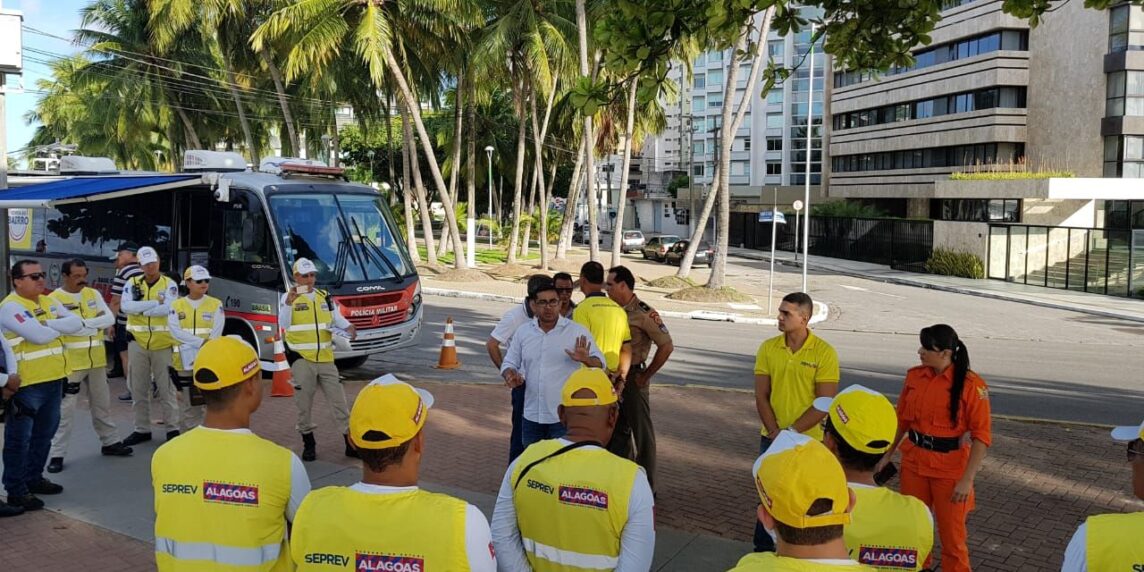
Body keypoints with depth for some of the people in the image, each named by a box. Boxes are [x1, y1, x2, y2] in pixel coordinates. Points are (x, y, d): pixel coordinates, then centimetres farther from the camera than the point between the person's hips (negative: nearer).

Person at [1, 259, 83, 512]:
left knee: (44, 433, 18)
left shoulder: (48, 302, 12)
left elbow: (77, 323, 1)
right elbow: (38, 335, -23)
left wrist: (49, 323, -14)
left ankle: (34, 477, 33)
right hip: (26, 384, -8)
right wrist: (60, 326, -4)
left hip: (53, 379, 8)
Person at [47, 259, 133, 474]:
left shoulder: (93, 294, 7)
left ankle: (109, 442, 30)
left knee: (102, 404, 17)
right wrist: (95, 324, -15)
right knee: (65, 409, -2)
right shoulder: (54, 299, -9)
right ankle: (56, 454, 6)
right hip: (70, 363, -5)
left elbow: (110, 319, -2)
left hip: (96, 360, 5)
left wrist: (84, 322, -14)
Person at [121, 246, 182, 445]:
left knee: (166, 388, 3)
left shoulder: (169, 284, -2)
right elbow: (126, 307, -13)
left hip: (162, 344, -3)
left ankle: (173, 429, 12)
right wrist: (156, 303, -17)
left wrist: (141, 308, -12)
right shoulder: (133, 284, 5)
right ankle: (142, 430, 21)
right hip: (137, 343, 3)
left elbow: (167, 309, -18)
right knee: (139, 389, 10)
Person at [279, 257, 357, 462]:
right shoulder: (288, 298, -4)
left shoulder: (325, 297, 10)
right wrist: (289, 303, -31)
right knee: (304, 403, 5)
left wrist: (348, 328, -9)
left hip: (326, 359, 4)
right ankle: (308, 443, 20)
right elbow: (283, 324, -17)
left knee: (338, 400, 5)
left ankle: (351, 443, 12)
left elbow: (338, 319, 12)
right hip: (301, 360, -4)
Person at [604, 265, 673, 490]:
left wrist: (646, 375, -12)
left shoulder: (643, 313, -15)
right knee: (617, 430, 16)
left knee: (642, 431, 3)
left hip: (633, 378, -7)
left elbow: (666, 346, -16)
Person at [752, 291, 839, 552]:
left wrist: (790, 432, -15)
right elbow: (761, 396, -2)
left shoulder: (824, 352, -13)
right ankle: (762, 549, 29)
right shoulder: (768, 348, -3)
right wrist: (775, 433, -12)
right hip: (771, 439, 3)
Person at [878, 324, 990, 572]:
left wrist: (967, 479, -17)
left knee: (951, 532, 6)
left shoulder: (970, 384, -15)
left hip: (951, 468, -5)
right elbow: (901, 420, 10)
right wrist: (887, 455, 10)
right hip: (914, 462, 5)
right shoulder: (914, 376, 0)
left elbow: (982, 436, -14)